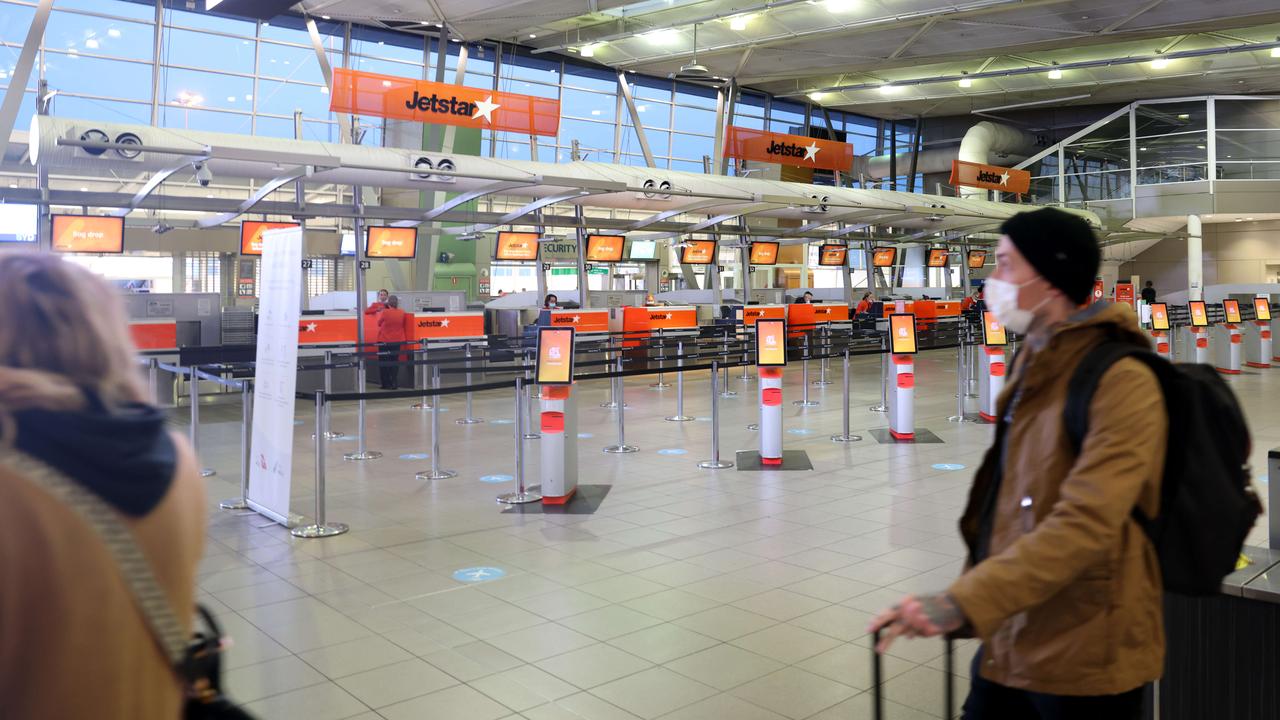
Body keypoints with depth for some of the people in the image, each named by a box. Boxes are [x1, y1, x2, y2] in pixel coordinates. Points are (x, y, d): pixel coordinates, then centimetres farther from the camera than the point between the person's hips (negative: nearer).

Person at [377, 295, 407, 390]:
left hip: (384, 341, -3)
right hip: (397, 341, 3)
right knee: (394, 362, 12)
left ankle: (386, 384, 6)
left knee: (384, 363, 7)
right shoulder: (401, 313, -5)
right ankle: (394, 384, 8)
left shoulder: (385, 312, -16)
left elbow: (379, 323, 1)